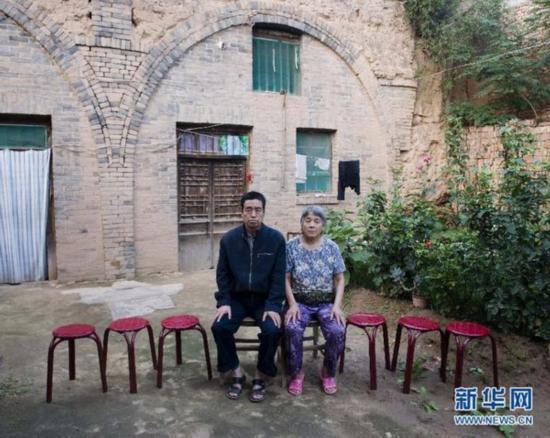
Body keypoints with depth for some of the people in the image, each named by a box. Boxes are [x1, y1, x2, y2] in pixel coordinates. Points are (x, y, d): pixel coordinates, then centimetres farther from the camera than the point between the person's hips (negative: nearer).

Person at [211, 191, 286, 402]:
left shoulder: (276, 238, -9)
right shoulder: (228, 239, -4)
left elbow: (278, 276, -8)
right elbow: (222, 274, 2)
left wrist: (273, 306, -18)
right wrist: (224, 302, -10)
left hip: (264, 299, -1)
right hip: (237, 298, 2)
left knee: (273, 330, -26)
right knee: (219, 326, -22)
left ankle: (260, 375, 0)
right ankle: (237, 373, 1)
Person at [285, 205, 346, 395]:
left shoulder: (332, 248, 0)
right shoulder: (291, 247, -3)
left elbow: (340, 280, 2)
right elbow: (286, 279, -2)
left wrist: (337, 305, -10)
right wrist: (292, 304, -14)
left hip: (326, 303, 1)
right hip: (300, 302, -1)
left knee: (338, 331, -25)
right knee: (292, 329, -30)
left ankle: (328, 372, 4)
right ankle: (296, 373, -4)